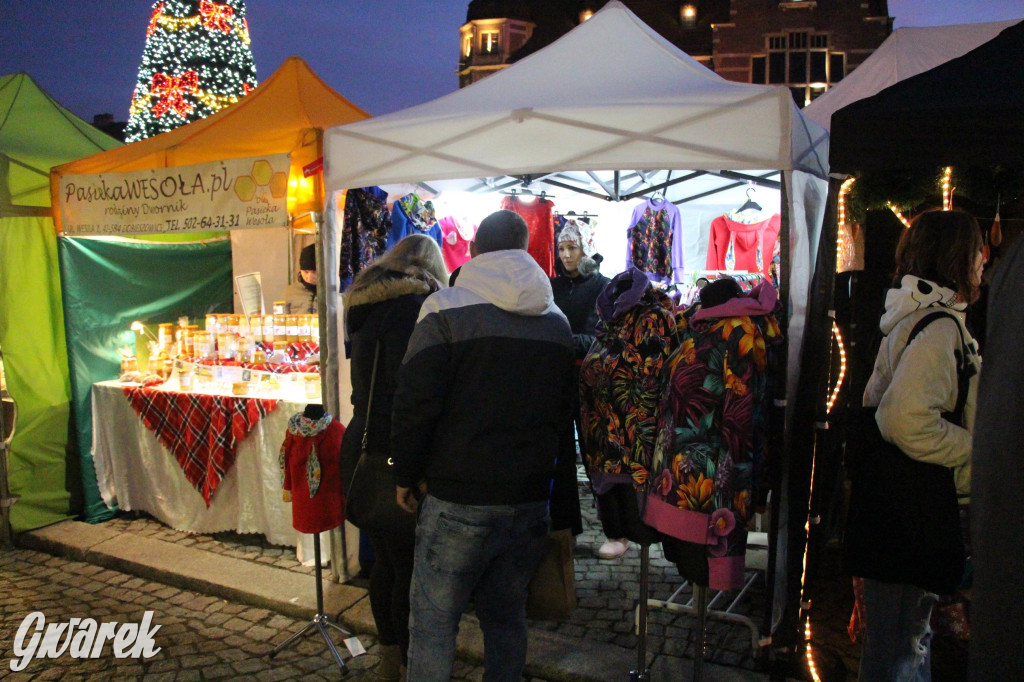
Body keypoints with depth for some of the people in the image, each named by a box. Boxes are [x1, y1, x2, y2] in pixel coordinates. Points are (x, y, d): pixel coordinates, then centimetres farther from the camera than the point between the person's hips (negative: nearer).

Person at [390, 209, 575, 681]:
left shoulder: (446, 311, -9)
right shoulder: (557, 321, 7)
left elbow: (415, 404, -12)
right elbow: (566, 411, 14)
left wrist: (406, 476, 1)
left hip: (458, 501, -5)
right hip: (530, 500, 5)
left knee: (433, 620, 6)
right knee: (507, 616, 18)